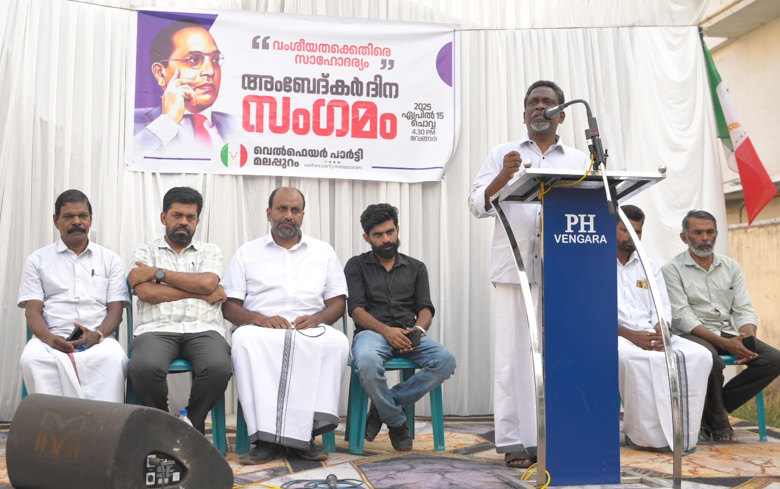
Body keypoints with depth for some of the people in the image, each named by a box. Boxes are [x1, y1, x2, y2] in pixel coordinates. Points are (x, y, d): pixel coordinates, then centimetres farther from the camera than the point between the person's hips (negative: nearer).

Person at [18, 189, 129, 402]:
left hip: (99, 339, 0)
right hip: (51, 339, 1)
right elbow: (32, 311, 6)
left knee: (113, 358, -35)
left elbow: (116, 310, 7)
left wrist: (97, 335, -15)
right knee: (32, 358, -34)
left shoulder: (110, 260, 15)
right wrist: (50, 338, -16)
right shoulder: (37, 260, 15)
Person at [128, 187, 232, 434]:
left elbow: (207, 283, -2)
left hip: (202, 329, 1)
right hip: (157, 329, 0)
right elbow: (145, 292, -1)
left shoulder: (210, 251, 21)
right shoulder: (146, 251, 19)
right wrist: (200, 292, 0)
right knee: (145, 367, -35)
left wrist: (158, 273, 0)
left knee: (219, 367, -33)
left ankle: (192, 426, -4)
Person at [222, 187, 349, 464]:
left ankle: (304, 433, -28)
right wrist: (260, 319, -13)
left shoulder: (324, 252, 18)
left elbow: (338, 303, 13)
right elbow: (229, 306, 8)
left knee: (337, 342, -34)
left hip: (310, 330, 1)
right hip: (263, 329, 0)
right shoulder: (247, 253, 14)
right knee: (244, 339, -36)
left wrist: (316, 318, -10)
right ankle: (266, 437, -34)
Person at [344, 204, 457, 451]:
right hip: (371, 332, -3)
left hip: (407, 335, 3)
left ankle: (382, 406, -15)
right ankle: (397, 422, -13)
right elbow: (356, 309, 0)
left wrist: (418, 329, -15)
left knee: (445, 360, -28)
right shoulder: (356, 266, 14)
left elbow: (425, 308, 10)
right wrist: (386, 331, -18)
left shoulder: (416, 268, 21)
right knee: (367, 362, -39)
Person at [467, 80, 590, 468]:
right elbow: (477, 204, 6)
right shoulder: (502, 154, 16)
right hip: (515, 266, -1)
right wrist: (503, 177, -11)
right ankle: (515, 441, 4)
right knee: (514, 354, -2)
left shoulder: (579, 160, 19)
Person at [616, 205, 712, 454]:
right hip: (611, 337, -5)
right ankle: (645, 435, -25)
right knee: (638, 359, -38)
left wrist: (661, 334, -11)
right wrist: (632, 336, -19)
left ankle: (682, 432, -18)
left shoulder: (650, 267, 22)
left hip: (652, 336, 5)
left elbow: (663, 310, 13)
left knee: (699, 355, -20)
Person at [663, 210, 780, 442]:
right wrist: (724, 343, -23)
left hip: (729, 333, 6)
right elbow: (682, 317, -12)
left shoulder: (731, 266, 14)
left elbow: (744, 310, 7)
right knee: (710, 359, -37)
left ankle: (714, 409, -6)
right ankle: (718, 419, -8)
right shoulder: (672, 270, -3)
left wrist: (746, 342, -15)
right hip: (693, 335, -6)